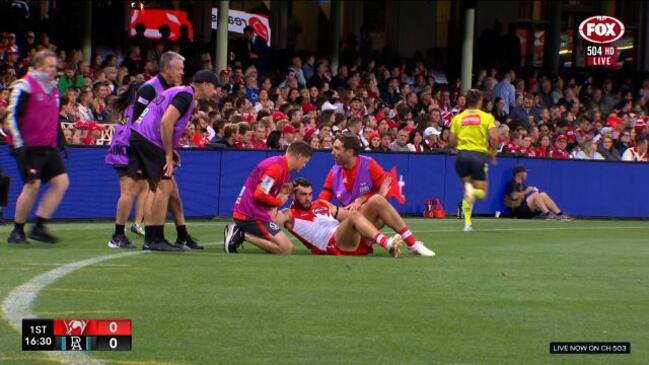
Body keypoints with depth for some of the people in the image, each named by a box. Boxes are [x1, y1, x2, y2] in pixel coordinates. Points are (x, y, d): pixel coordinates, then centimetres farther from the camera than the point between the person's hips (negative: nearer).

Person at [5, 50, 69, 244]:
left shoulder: (52, 88, 16)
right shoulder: (25, 86, -10)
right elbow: (12, 116, -14)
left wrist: (61, 141, 21)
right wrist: (19, 144, -19)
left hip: (48, 147, 8)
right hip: (29, 147, -8)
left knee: (61, 182, -2)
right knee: (33, 185, -14)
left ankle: (39, 227, 3)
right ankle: (17, 231, 0)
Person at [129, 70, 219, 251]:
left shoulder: (178, 92, 22)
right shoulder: (186, 95, -10)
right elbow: (166, 122, -21)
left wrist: (169, 151, 17)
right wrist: (169, 155, -16)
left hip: (138, 137, 10)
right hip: (148, 140, -10)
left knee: (155, 187, 14)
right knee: (164, 186, -7)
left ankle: (149, 239, 15)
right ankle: (156, 239, -7)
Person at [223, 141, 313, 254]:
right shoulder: (276, 166, -16)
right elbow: (260, 195, -21)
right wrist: (280, 201, -6)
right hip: (251, 215, -10)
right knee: (286, 249, -14)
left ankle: (239, 232, 4)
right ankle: (243, 235, -13)